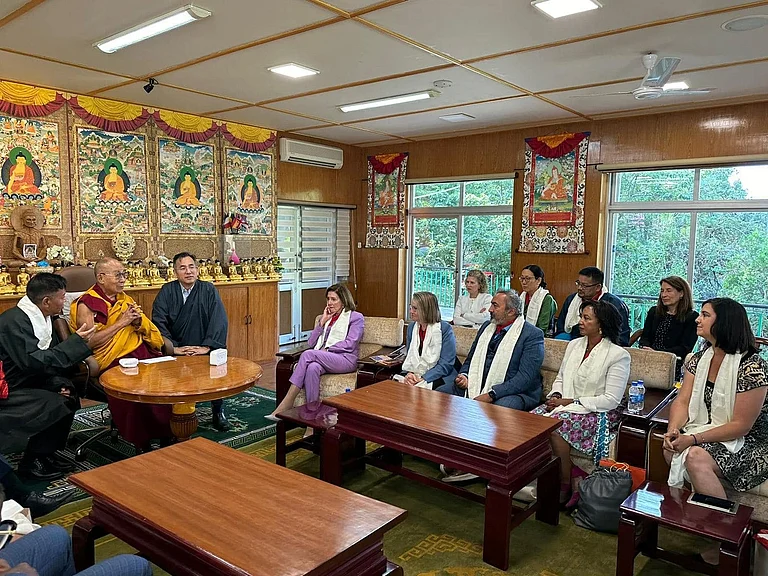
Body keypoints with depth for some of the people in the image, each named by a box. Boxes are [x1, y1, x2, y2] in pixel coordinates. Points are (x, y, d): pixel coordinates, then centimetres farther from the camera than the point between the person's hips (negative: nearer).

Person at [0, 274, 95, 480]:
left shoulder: (40, 318, 4)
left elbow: (52, 358, 7)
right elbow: (34, 362, -32)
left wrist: (60, 383, -10)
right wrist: (77, 341, -28)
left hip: (27, 382, 9)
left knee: (69, 395, -3)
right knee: (57, 405, -21)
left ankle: (46, 453, 8)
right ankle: (32, 461, -4)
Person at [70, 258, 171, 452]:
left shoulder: (126, 300, 19)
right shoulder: (86, 304, 0)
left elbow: (151, 332, 20)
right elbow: (90, 341, -12)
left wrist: (139, 322, -2)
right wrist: (121, 323, -10)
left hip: (141, 352, 6)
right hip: (112, 359, -6)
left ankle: (169, 433, -10)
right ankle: (142, 443, -16)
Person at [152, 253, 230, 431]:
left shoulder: (209, 290, 3)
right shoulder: (167, 291, 4)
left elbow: (219, 320, -8)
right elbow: (158, 321, -6)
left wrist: (207, 346, -20)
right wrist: (173, 347, -18)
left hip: (203, 350, -1)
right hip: (175, 351, 1)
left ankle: (218, 412, -8)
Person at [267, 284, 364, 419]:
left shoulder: (356, 317, 8)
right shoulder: (326, 318, 26)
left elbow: (349, 344, -6)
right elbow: (311, 343, 16)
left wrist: (326, 350, -12)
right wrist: (322, 322, 7)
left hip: (345, 359, -5)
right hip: (324, 359, 5)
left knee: (308, 354, -29)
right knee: (312, 368, -35)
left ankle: (285, 407, -30)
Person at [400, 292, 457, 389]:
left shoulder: (445, 329, -8)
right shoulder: (411, 327, 11)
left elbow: (446, 364, -13)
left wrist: (423, 378, -20)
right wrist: (408, 373, -8)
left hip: (437, 378, -5)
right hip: (414, 375, 6)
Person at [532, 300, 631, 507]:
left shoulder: (618, 355, -9)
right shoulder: (574, 344, 12)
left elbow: (611, 400, -13)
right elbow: (560, 378, 18)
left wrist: (572, 402, -17)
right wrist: (556, 396, -5)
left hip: (597, 412, -6)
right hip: (565, 404, 6)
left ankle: (565, 486, -12)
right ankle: (573, 474, -12)